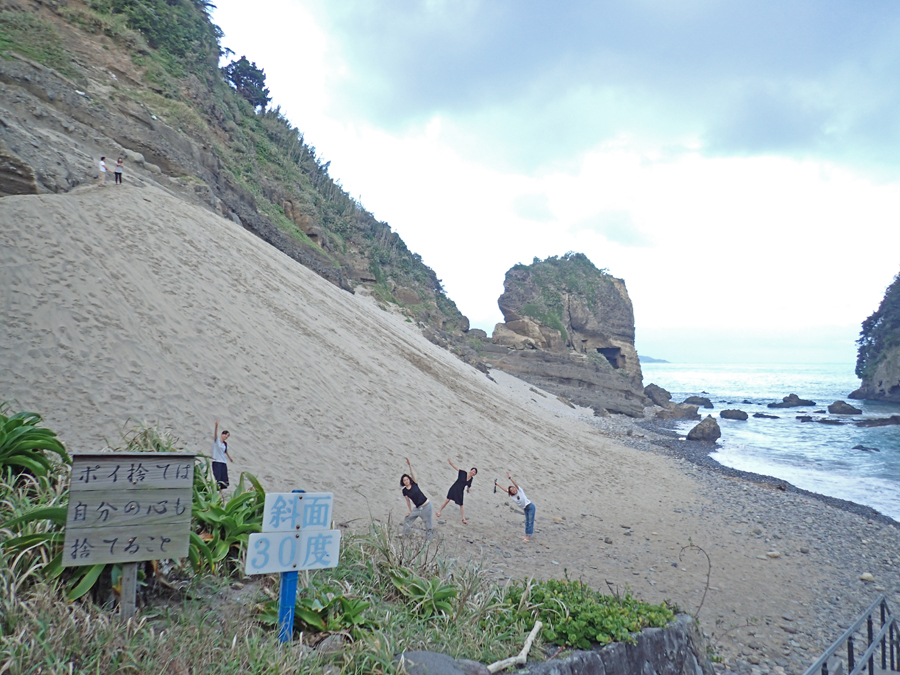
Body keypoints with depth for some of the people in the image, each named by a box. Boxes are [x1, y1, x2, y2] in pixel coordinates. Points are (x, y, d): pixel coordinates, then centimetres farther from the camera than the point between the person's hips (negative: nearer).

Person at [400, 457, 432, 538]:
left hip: (426, 506, -4)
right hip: (417, 508, 4)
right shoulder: (405, 491, 2)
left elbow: (413, 474, -21)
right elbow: (408, 501, 12)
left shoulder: (414, 484, -7)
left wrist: (409, 465, -32)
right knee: (407, 519, 12)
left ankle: (429, 540, 15)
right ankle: (404, 535, 32)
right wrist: (410, 510, 12)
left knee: (428, 524, 2)